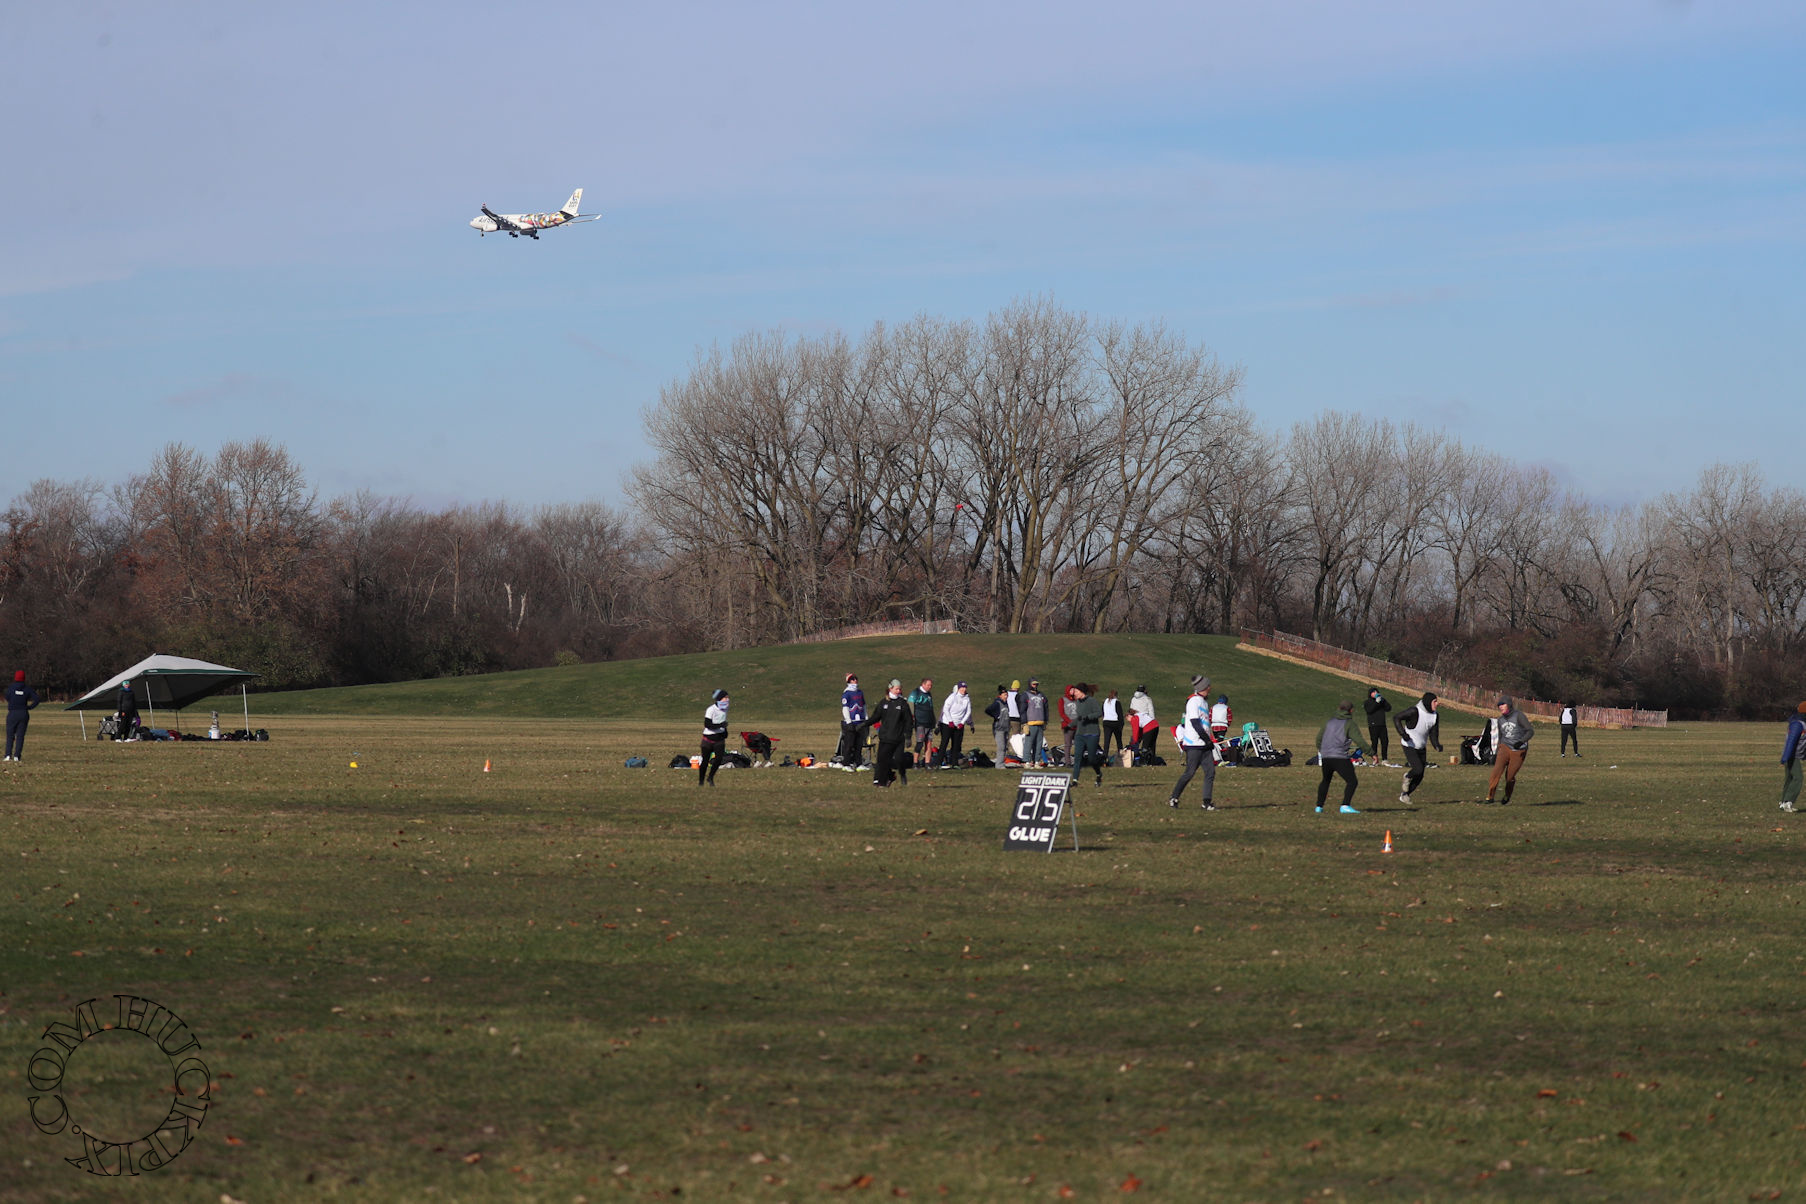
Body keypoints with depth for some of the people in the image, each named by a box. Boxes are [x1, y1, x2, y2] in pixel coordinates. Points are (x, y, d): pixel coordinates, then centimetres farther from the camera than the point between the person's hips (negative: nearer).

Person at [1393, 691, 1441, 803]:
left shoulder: (1434, 715, -1)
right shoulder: (1415, 712, -22)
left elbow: (1433, 732, 1)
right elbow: (1397, 718, -17)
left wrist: (1437, 745, -18)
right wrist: (1402, 733, -28)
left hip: (1421, 748, 7)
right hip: (1409, 746, -7)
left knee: (1419, 777, 6)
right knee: (1418, 769, -21)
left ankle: (1404, 795, 24)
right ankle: (1408, 777, 14)